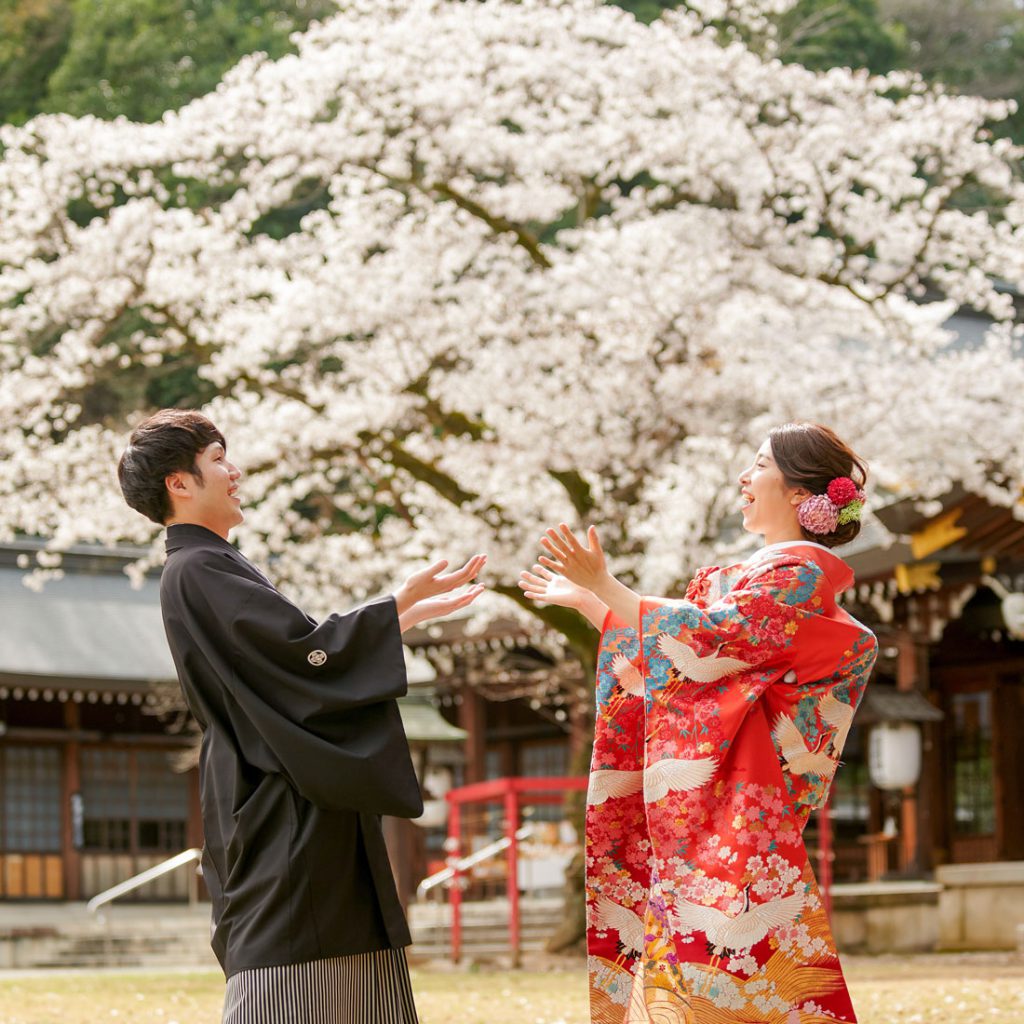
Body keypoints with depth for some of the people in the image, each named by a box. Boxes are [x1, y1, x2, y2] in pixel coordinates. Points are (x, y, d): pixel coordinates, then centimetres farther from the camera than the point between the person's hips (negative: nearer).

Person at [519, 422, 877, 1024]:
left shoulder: (802, 574, -7)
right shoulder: (751, 577, 22)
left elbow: (706, 641, -18)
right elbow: (665, 651, 26)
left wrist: (604, 587, -14)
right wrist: (584, 601, 27)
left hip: (738, 806, -9)